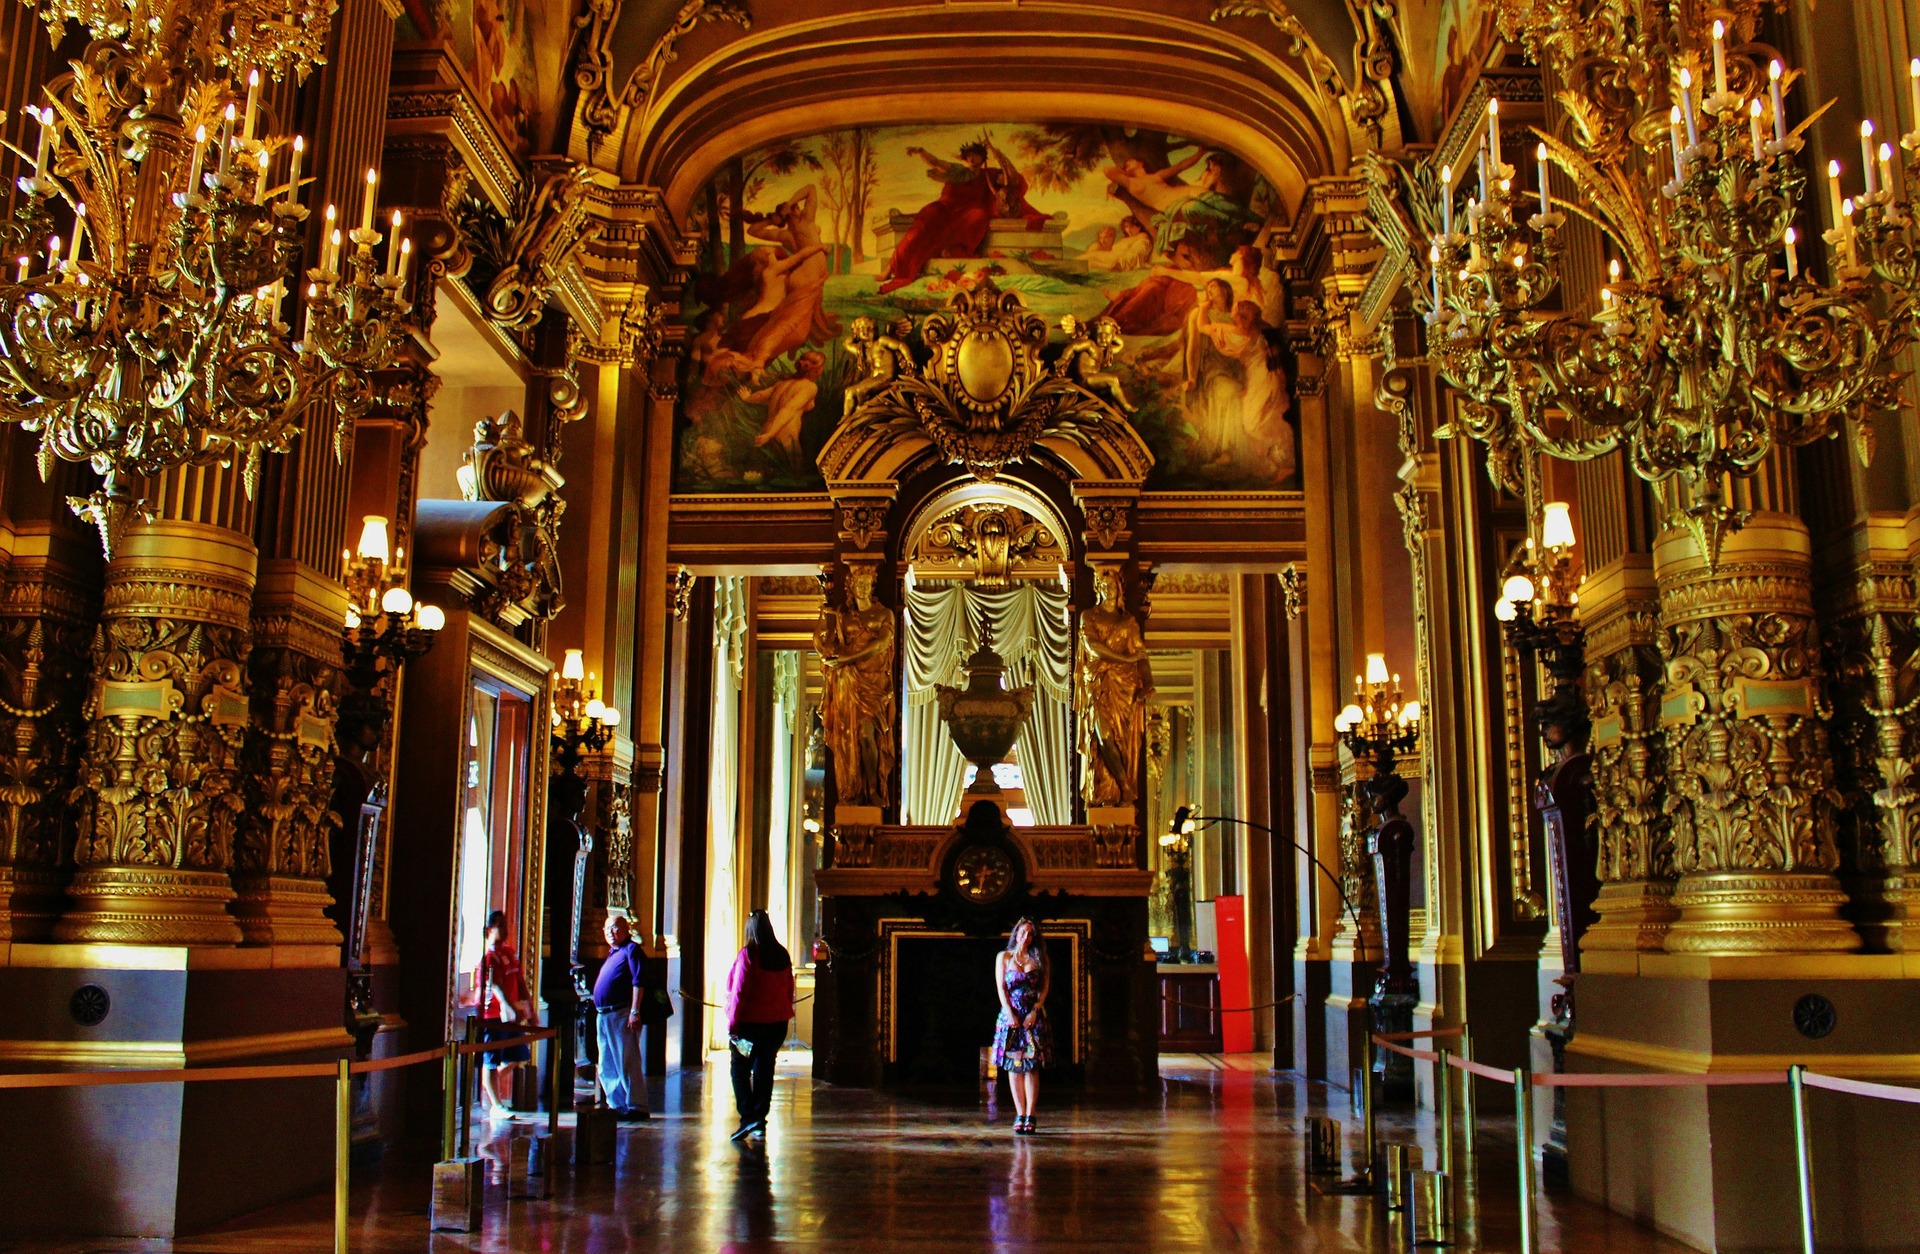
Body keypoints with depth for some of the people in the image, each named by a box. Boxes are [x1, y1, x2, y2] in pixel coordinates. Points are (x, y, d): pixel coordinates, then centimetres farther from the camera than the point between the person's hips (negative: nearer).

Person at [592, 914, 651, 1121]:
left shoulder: (631, 949, -5)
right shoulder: (612, 954, 22)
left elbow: (638, 982, -15)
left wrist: (634, 1011, -22)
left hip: (622, 1014, -10)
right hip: (604, 1015, 10)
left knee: (627, 1064, -8)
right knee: (607, 1066, 13)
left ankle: (636, 1107, -4)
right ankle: (617, 1105, 20)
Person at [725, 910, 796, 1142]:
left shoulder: (748, 955, -13)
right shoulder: (783, 955, 6)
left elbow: (739, 992, -14)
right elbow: (789, 989, 13)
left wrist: (732, 1024, -11)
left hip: (751, 1021, -6)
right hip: (777, 1021, 6)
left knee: (740, 1069, 2)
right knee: (764, 1069, 12)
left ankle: (748, 1117, -9)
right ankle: (760, 1120, 12)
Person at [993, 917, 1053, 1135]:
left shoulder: (1039, 958, 10)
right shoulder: (1004, 957, 8)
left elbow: (1045, 988, 4)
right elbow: (1001, 987, 2)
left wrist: (1035, 1011, -9)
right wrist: (1010, 1014, -9)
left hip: (1033, 1017, 0)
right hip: (1010, 1016, 0)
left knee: (1032, 1067, -5)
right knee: (1013, 1066, -1)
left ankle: (1030, 1116, -5)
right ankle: (1019, 1115, 4)